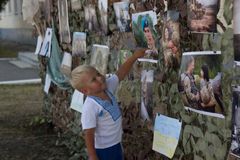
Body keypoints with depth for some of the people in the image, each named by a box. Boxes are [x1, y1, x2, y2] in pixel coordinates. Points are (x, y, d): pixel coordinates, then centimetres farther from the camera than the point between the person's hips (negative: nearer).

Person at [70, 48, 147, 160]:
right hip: (101, 150, -8)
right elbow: (88, 134, -26)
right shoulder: (90, 107, -29)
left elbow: (120, 74, 0)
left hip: (116, 144, 8)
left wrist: (134, 56, -10)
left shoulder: (107, 87, -8)